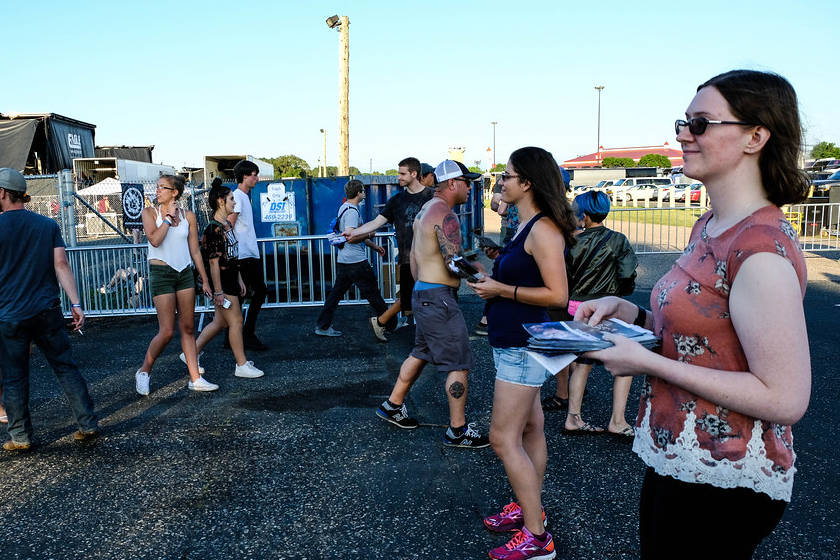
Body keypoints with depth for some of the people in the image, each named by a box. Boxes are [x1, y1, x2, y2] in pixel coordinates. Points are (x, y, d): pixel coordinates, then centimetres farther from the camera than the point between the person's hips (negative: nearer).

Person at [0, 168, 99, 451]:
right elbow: (61, 265, -3)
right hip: (47, 311, 3)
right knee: (66, 367, 8)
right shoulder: (48, 225, 4)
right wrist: (76, 304, -5)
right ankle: (88, 424, 9)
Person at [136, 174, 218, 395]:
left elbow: (195, 251, 10)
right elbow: (154, 239, -18)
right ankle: (144, 371, 16)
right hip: (161, 273, -3)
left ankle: (195, 379, 11)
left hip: (185, 273, 4)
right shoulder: (150, 212, 0)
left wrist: (205, 280, 10)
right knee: (167, 331, -6)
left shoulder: (188, 216, 7)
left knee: (188, 328, 6)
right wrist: (168, 217, -10)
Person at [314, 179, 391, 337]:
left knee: (337, 292, 10)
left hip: (343, 260, 10)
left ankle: (322, 326, 12)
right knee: (372, 292, 2)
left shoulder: (345, 208, 17)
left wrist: (374, 246, 23)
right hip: (356, 261, -10)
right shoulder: (352, 211, -16)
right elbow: (351, 237, -25)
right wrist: (369, 235, -9)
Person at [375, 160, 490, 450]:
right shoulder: (445, 214, -17)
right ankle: (458, 431, 7)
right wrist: (478, 266, -7)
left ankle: (392, 406, 33)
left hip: (422, 293, 10)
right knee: (459, 363, -2)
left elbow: (414, 256, 21)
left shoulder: (425, 210, 14)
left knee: (421, 352, 22)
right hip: (439, 298, -10)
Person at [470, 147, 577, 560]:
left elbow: (557, 295, -23)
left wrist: (501, 289, -19)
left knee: (503, 439, -5)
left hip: (523, 347, -10)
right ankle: (530, 508, 34)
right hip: (512, 342, 10)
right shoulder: (526, 227, 11)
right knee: (529, 428, 19)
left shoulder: (544, 229, -18)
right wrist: (498, 263, 6)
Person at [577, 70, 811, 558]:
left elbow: (785, 399, -24)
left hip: (721, 484, -9)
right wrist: (627, 312, -1)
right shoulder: (709, 227, 5)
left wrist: (646, 362, -24)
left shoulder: (761, 250, -23)